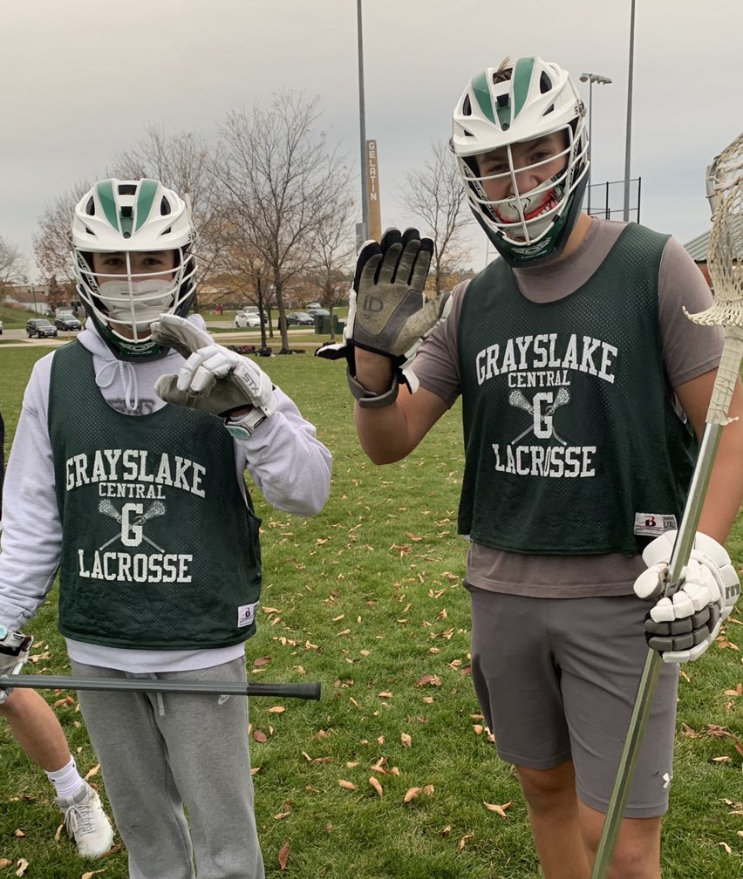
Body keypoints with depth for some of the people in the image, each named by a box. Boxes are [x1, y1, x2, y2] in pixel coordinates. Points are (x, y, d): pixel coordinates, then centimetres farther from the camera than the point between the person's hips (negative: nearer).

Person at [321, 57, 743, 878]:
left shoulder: (655, 268, -7)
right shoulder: (469, 304, 4)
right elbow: (388, 444, 3)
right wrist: (372, 356, -15)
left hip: (620, 595, -4)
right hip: (501, 589, 4)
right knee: (546, 784, 20)